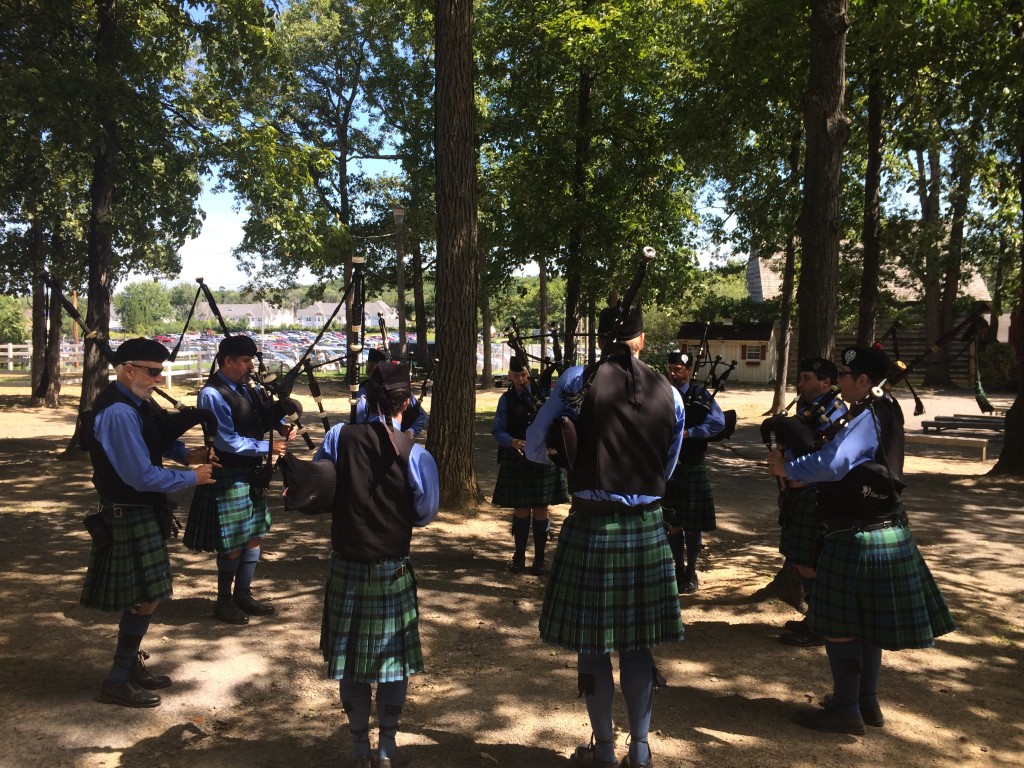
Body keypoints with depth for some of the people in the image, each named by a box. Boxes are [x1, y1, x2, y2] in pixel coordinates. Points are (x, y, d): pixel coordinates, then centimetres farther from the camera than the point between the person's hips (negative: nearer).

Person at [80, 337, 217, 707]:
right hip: (129, 515, -10)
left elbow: (160, 435, 19)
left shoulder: (134, 404, 4)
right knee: (146, 598, -1)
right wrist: (192, 477, -15)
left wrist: (187, 453, 1)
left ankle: (131, 664, 34)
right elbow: (144, 477, -27)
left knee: (143, 597, 19)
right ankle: (118, 681, 12)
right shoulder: (118, 413, -26)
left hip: (139, 512, 10)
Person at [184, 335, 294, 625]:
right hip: (229, 478, -8)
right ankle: (223, 601, 21)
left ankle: (243, 595, 30)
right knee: (233, 544, 2)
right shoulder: (213, 394, -17)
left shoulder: (245, 389, 7)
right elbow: (227, 442, -20)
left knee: (254, 536, 15)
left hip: (251, 476, 8)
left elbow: (266, 414, 20)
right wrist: (267, 447, -15)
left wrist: (281, 425, -2)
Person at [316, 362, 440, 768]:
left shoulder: (340, 438, -9)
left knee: (350, 659, 14)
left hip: (346, 567, 2)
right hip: (393, 570, -2)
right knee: (394, 658, 13)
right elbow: (426, 513, -7)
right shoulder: (415, 454, -13)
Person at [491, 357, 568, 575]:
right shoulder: (506, 400, 1)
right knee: (520, 509, 8)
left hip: (543, 459, 0)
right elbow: (497, 430, -1)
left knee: (540, 509, 5)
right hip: (516, 460, 0)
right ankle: (519, 555, 23)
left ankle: (539, 557, 18)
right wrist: (512, 442, -21)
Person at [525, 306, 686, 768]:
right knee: (638, 641, 14)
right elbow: (667, 468, 11)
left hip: (591, 526, -3)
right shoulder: (668, 393, 1)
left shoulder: (577, 382, -8)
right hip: (647, 527, 3)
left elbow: (534, 448, -2)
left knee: (591, 642, 10)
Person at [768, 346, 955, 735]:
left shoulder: (867, 419, -20)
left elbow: (831, 464, -33)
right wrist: (796, 465, 3)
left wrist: (786, 467, -19)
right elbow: (844, 464, 15)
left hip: (858, 537, -10)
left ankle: (845, 709, 10)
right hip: (882, 530, 10)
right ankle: (867, 702, 29)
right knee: (865, 621, 18)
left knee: (839, 623, 0)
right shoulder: (881, 413, 12)